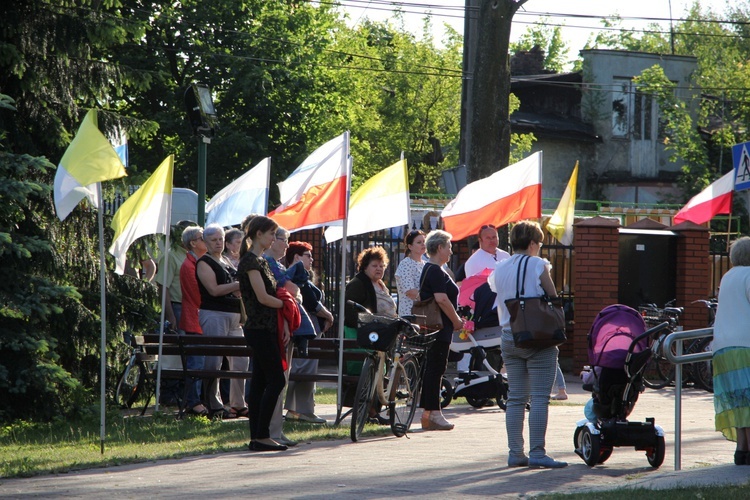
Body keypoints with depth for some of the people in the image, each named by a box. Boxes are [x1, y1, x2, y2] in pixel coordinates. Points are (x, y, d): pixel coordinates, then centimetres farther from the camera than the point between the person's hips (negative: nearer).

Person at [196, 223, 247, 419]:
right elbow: (214, 289, -15)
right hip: (214, 315, -8)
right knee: (214, 360, -8)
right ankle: (214, 405, -6)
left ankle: (238, 404, 14)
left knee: (240, 359, 7)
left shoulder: (226, 262, 20)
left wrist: (240, 290, 6)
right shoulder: (204, 263, -4)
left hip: (234, 315, 8)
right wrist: (239, 285, -14)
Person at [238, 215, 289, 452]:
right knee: (276, 381, -10)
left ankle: (257, 437, 8)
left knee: (260, 383, 8)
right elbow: (263, 297, -18)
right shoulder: (251, 261, -12)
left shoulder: (261, 261, 18)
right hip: (260, 330, -10)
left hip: (267, 328, 10)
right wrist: (287, 304, -3)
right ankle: (262, 436, -9)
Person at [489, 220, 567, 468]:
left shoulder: (499, 269, 10)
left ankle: (515, 453, 8)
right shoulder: (538, 265, -7)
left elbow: (498, 304, 14)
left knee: (515, 398, 9)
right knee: (540, 398, -5)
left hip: (509, 338, 6)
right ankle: (537, 453, -9)